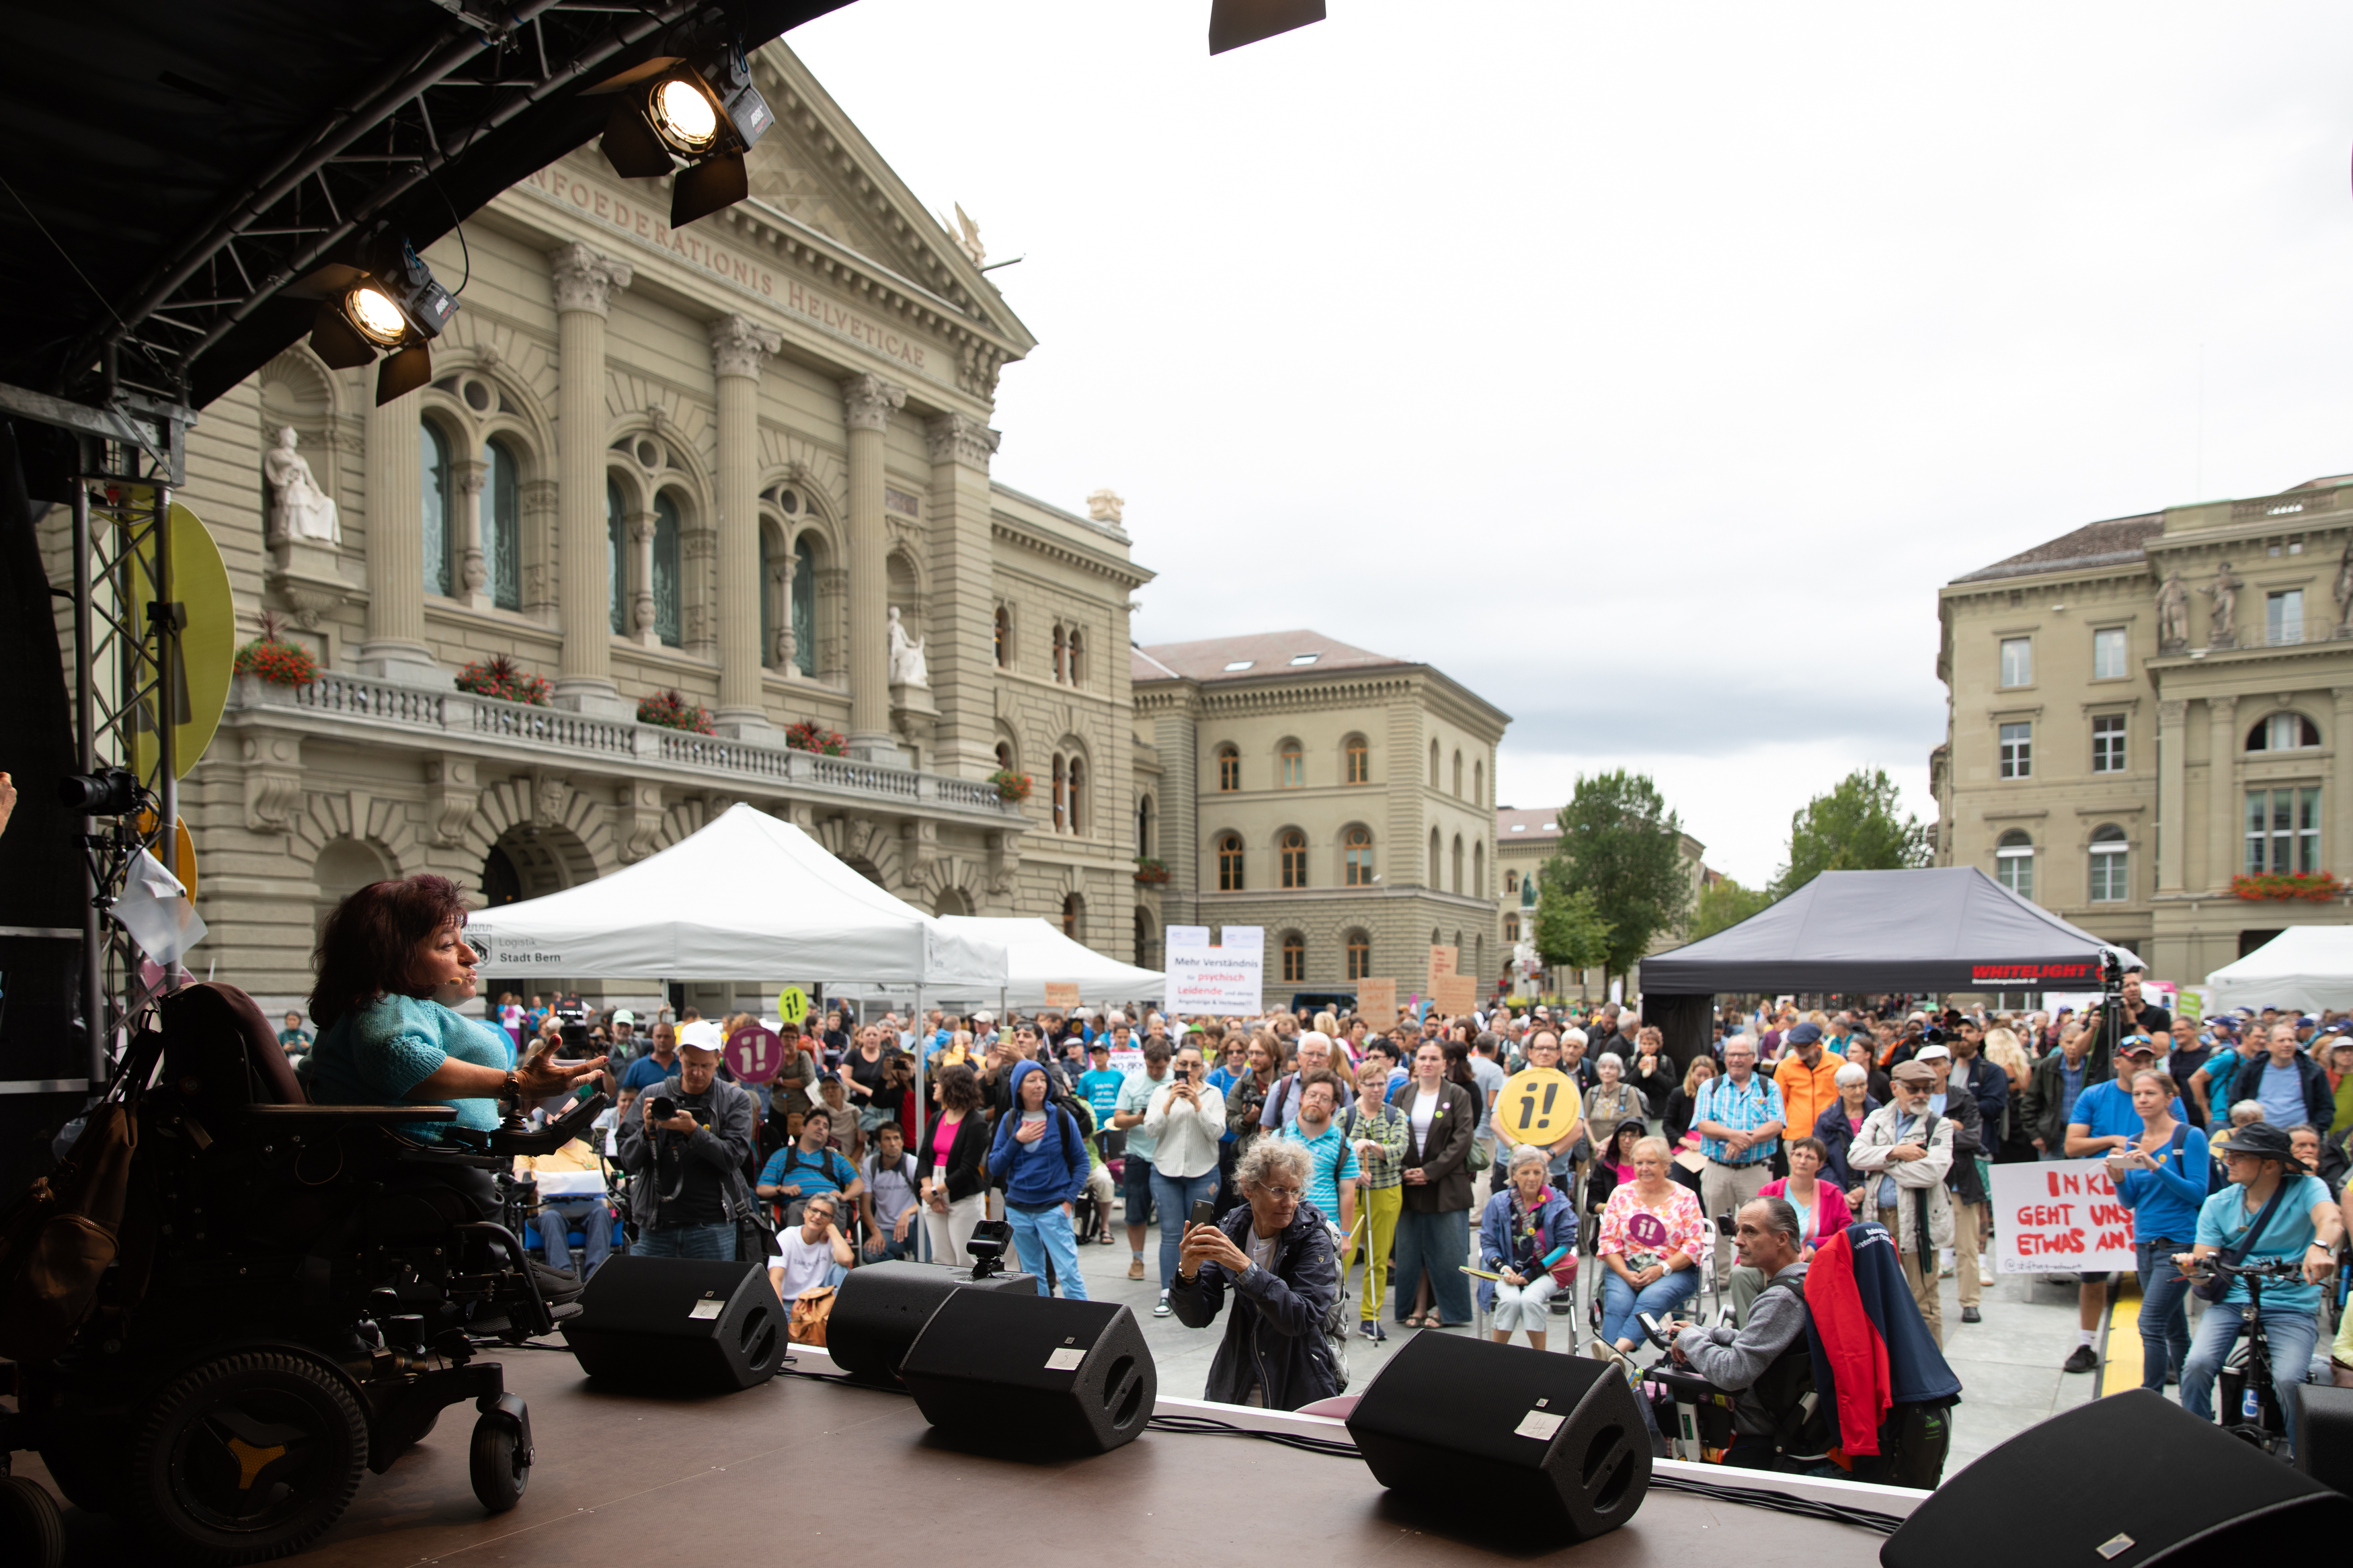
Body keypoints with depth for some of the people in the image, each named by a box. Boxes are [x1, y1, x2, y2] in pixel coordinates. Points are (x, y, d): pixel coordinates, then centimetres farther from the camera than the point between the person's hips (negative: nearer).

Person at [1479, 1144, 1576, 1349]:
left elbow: (1566, 1244, -1)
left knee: (1530, 1300, -31)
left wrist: (1535, 1272, -11)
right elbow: (1488, 1243, 5)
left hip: (1544, 1272, -1)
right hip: (1509, 1270, 1)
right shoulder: (1498, 1203, 5)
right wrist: (1502, 1267, -16)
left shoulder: (1557, 1204, 2)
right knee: (1511, 1300, -30)